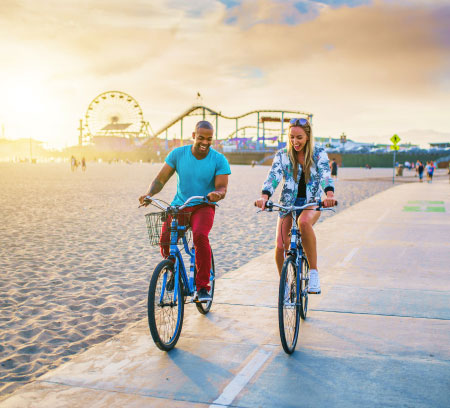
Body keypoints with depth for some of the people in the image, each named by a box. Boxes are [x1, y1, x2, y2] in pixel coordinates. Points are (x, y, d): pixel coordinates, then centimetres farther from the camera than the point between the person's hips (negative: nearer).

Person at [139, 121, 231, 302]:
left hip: (203, 207, -2)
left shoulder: (219, 160, -4)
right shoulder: (178, 154, -1)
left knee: (200, 235, -32)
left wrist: (217, 194, -34)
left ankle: (202, 287, -21)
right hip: (178, 206, 2)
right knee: (165, 239, -21)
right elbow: (160, 179, -1)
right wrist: (149, 193, -20)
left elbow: (222, 188, -9)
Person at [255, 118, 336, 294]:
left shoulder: (319, 153, -2)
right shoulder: (282, 155, -1)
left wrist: (330, 194, -39)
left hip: (312, 203, -1)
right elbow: (273, 176, -15)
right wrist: (264, 196, -35)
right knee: (280, 247, -15)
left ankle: (313, 271, -24)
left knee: (304, 222, -38)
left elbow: (325, 174, -18)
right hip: (288, 204, 2)